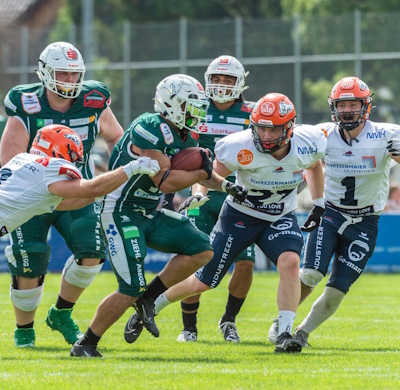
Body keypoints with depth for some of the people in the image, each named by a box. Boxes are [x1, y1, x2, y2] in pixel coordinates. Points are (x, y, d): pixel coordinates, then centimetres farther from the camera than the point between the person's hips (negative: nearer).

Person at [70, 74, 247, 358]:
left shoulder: (183, 136, 8)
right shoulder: (150, 130, -21)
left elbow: (200, 171, 23)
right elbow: (165, 182, -26)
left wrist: (225, 185, 5)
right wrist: (201, 174, -12)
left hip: (149, 214, 9)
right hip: (122, 213, -9)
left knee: (202, 249, -2)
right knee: (131, 289, -13)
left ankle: (147, 300, 4)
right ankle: (85, 346, 1)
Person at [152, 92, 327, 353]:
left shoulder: (308, 143, -18)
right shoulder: (240, 148, -28)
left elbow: (314, 166, 7)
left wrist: (318, 206, 8)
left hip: (280, 219, 2)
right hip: (240, 216, -2)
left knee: (290, 263, -29)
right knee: (203, 282, 4)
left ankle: (285, 334, -22)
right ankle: (152, 305, 30)